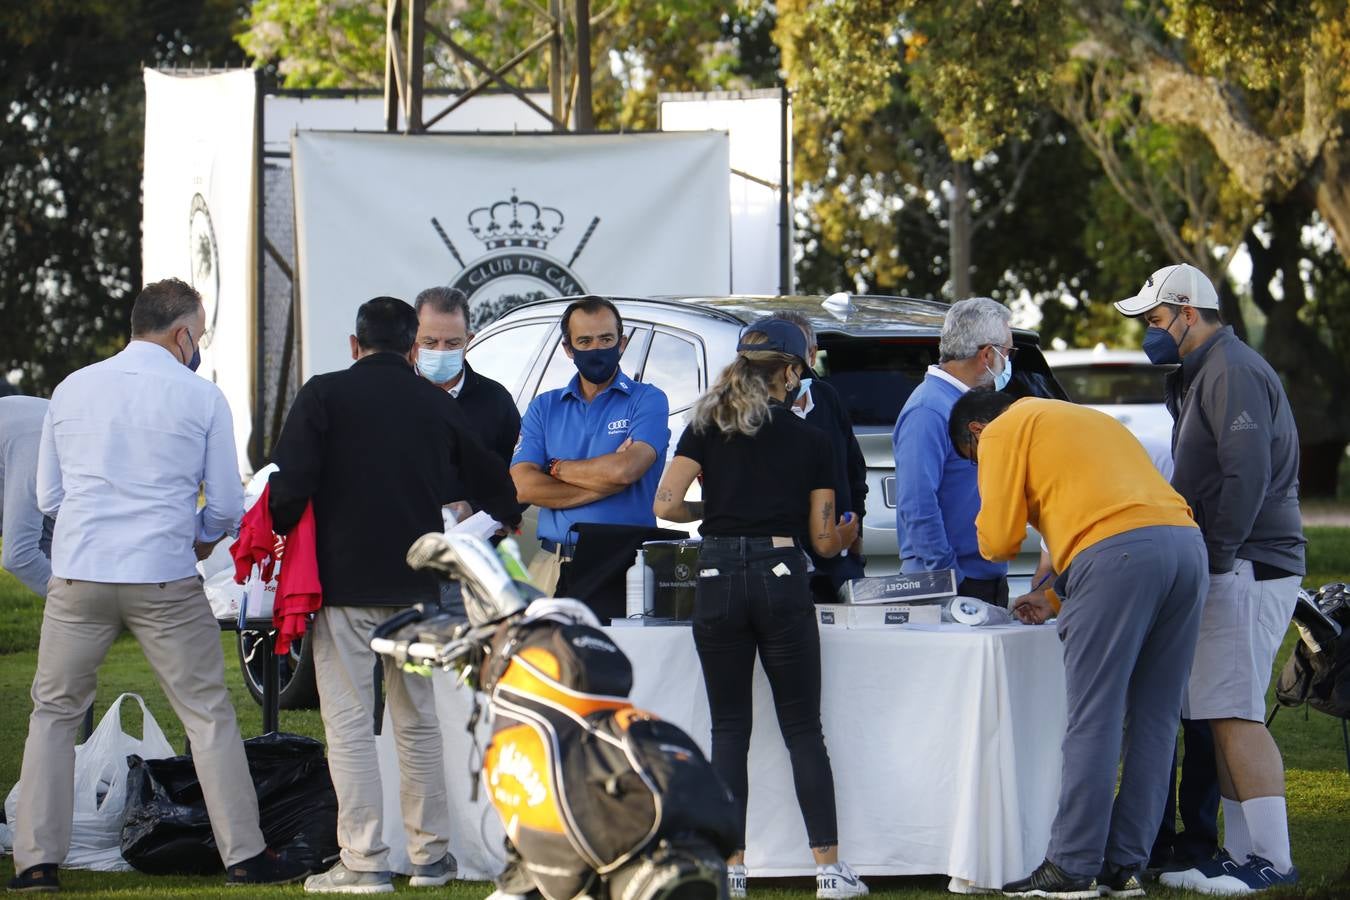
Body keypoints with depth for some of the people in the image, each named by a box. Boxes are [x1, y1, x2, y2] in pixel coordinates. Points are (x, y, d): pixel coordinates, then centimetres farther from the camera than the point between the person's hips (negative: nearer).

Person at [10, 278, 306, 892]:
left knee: (54, 714, 12)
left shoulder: (71, 390, 8)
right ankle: (244, 855, 8)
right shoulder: (202, 399, 0)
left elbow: (48, 497, 13)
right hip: (165, 582, -2)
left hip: (79, 575, 2)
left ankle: (36, 861, 6)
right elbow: (227, 507, 3)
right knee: (209, 716, 7)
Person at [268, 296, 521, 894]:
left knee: (349, 723, -2)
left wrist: (280, 533, 6)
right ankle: (431, 855, 17)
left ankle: (364, 862, -5)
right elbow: (493, 484, 21)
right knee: (419, 722, 14)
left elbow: (290, 484, -13)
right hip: (418, 587, 4)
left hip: (344, 581, -4)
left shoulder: (323, 396, -4)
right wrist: (505, 519, 43)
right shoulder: (438, 406, 8)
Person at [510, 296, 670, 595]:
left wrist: (557, 468, 4)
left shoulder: (647, 400, 6)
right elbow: (524, 486, 1)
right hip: (554, 564, 2)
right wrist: (604, 483, -5)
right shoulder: (544, 408, 16)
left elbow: (625, 470, -11)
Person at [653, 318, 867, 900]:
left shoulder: (708, 429, 5)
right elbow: (823, 540, 5)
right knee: (803, 728, 5)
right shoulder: (811, 442, 4)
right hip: (782, 577, -1)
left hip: (718, 579, 1)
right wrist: (846, 536, 28)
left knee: (729, 727, 8)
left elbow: (666, 505, -4)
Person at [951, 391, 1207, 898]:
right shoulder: (1086, 419, 36)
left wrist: (996, 546, 28)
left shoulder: (1004, 431, 12)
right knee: (1153, 719, 9)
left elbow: (998, 538, 5)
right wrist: (1053, 596, 38)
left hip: (1118, 552, -8)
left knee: (1094, 719, -5)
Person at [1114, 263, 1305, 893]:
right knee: (1219, 715, 10)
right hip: (1226, 569, 11)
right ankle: (1241, 853, 12)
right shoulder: (1201, 375, 22)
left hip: (1248, 570, -11)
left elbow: (1247, 476, -22)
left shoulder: (1233, 372, -12)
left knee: (1235, 714, -13)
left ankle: (1272, 860, -14)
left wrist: (1214, 557, -20)